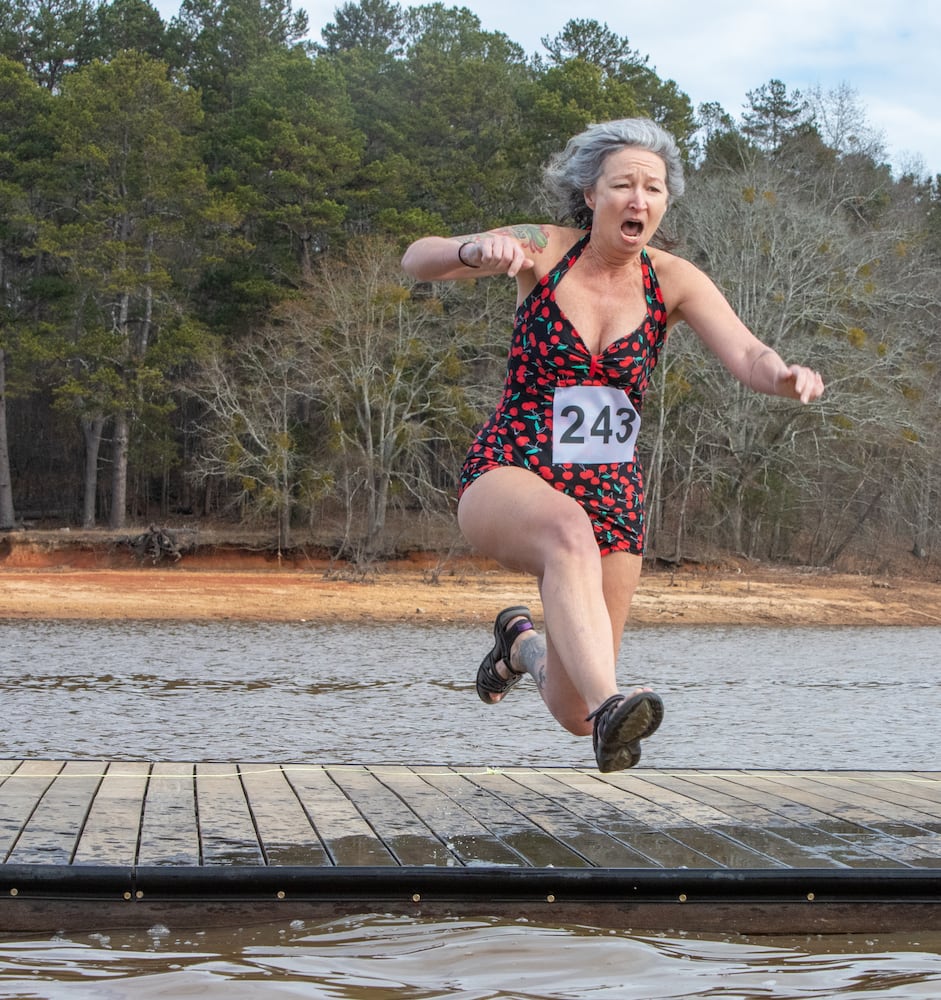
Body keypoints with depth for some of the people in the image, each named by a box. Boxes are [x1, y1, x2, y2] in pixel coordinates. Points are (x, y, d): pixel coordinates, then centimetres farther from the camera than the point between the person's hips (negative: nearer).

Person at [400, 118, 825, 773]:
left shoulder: (673, 281, -3)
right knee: (569, 531, -41)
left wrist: (785, 376, -42)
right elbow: (418, 260, -17)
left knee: (573, 715, 4)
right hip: (506, 475, -2)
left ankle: (520, 644, 37)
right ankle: (608, 704, -53)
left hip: (612, 492, 3)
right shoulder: (544, 252, -6)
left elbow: (745, 354, -18)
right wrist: (475, 250, -40)